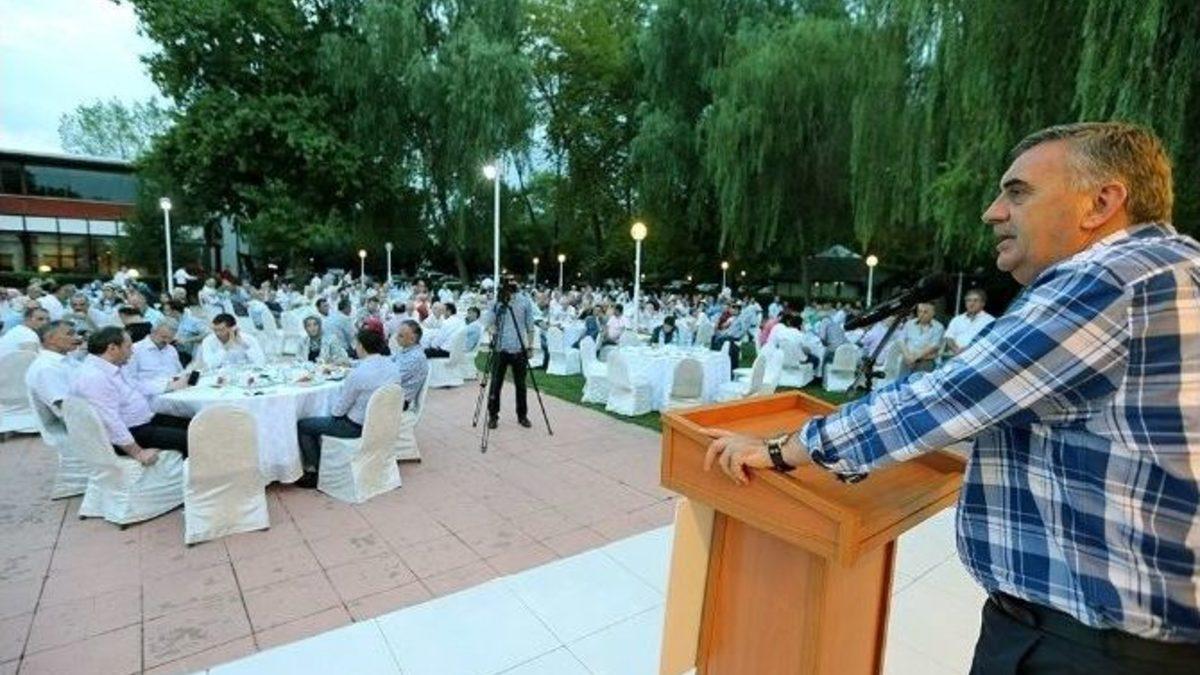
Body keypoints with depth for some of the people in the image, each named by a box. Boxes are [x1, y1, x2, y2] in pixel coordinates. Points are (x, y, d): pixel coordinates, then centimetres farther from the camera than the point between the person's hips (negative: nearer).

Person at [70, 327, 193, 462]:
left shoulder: (111, 368, 9)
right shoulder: (94, 377, -23)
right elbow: (111, 422, -28)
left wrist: (170, 386, 25)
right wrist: (138, 453, -28)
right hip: (128, 434, -11)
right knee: (186, 438, -22)